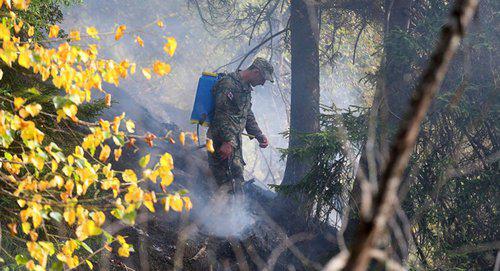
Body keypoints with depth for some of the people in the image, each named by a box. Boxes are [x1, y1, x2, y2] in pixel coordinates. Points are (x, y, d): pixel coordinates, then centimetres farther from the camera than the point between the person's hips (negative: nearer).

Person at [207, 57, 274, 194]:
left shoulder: (246, 88, 16)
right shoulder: (228, 84, -16)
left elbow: (248, 116, 25)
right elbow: (222, 115, -22)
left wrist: (259, 135, 13)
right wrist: (227, 141, -25)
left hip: (235, 140, 10)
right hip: (222, 140, -10)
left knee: (237, 180, 10)